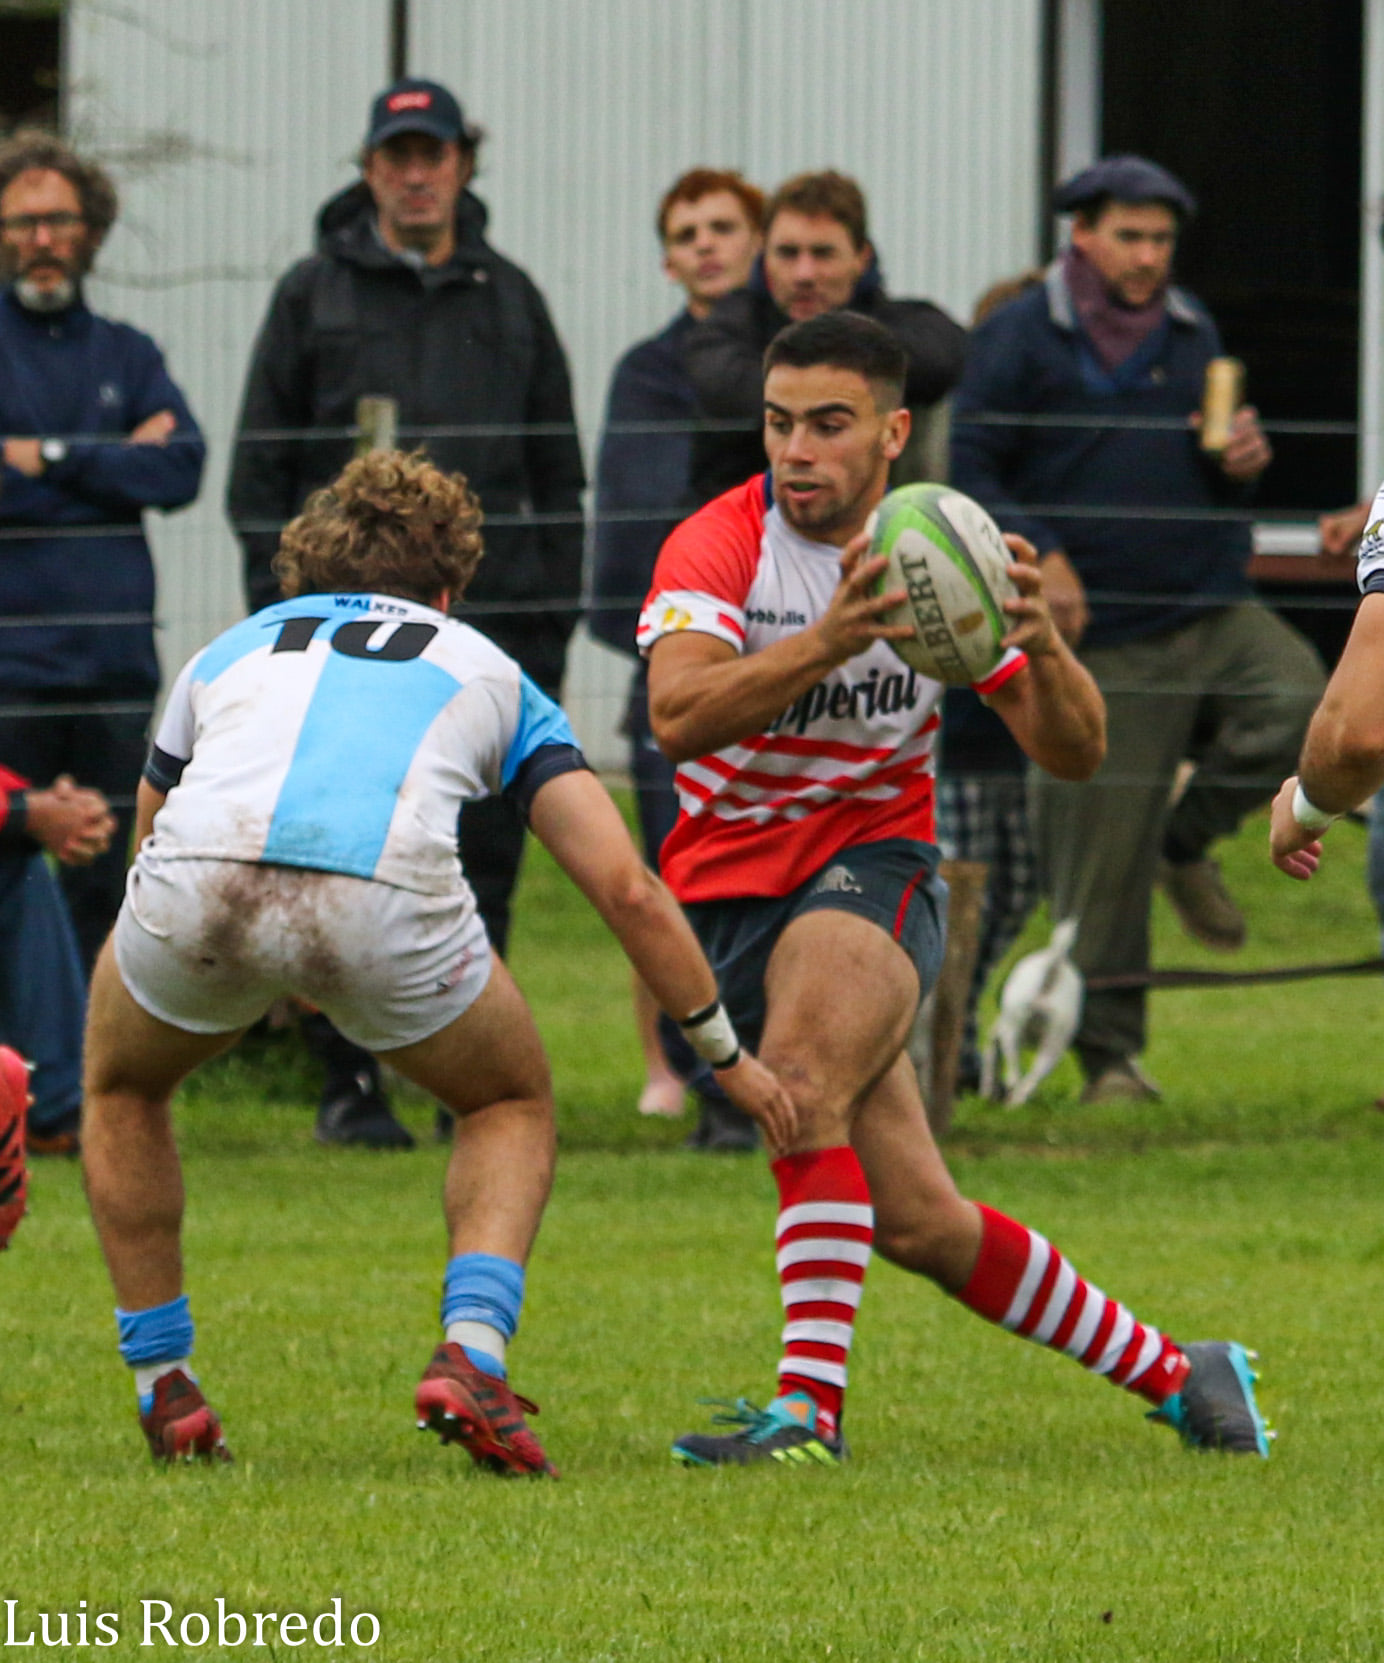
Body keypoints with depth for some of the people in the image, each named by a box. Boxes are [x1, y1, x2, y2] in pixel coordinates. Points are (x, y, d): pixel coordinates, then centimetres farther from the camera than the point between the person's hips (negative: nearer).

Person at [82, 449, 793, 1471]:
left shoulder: (230, 651, 36)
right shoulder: (489, 672, 32)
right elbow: (627, 890, 26)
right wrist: (726, 1053, 36)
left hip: (197, 881, 1)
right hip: (388, 891, -1)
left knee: (123, 1089, 35)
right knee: (514, 1107, 28)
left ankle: (165, 1391, 29)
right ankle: (470, 1358, 5)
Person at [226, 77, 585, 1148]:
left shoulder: (509, 300, 14)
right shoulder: (315, 297, 7)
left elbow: (560, 476, 17)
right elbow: (260, 471, 6)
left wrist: (553, 616, 7)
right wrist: (282, 609, -3)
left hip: (490, 624, 2)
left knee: (484, 860, 0)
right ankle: (351, 1086, 1)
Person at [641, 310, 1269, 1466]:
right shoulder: (716, 548, -9)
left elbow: (1073, 754, -2)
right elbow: (679, 715, -29)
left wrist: (1041, 646, -23)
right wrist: (829, 640, -43)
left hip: (874, 862, -1)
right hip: (733, 888, 1)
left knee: (801, 1083, -32)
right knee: (915, 1221, -1)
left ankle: (810, 1407, -35)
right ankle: (1174, 1376, 15)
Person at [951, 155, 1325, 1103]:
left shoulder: (1193, 333, 16)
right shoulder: (1019, 339, 0)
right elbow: (971, 470, -4)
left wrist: (1245, 463, 1)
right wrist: (1037, 556, -18)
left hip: (1213, 608, 4)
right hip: (1104, 634, -4)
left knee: (1297, 700, -24)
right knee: (1100, 858, -4)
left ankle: (1187, 842, 4)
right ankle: (1110, 1055, 9)